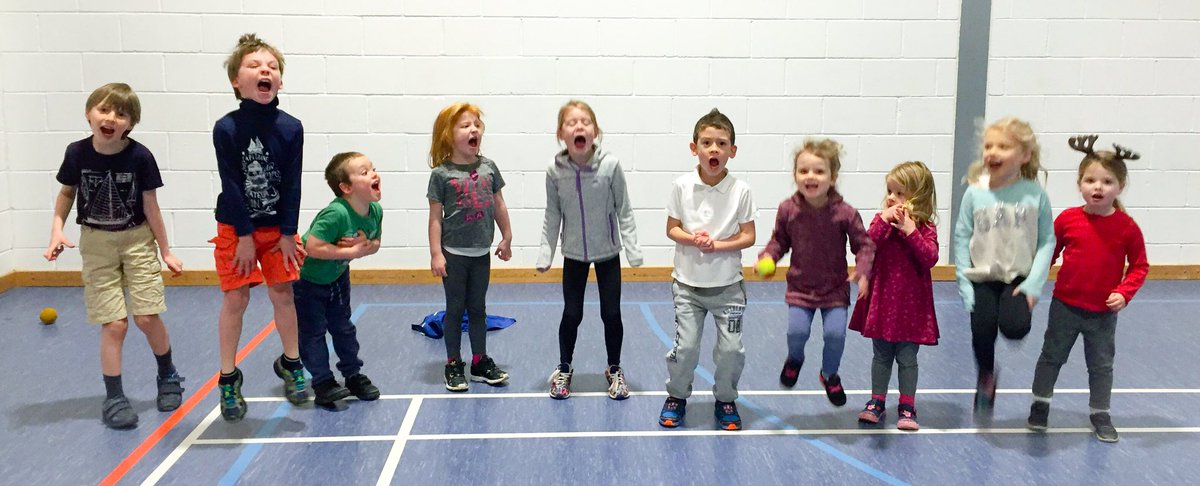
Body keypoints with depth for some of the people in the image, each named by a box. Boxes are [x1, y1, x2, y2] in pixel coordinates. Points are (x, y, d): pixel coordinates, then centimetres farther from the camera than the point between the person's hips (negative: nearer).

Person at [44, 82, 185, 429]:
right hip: (96, 245, 1)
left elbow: (150, 207, -6)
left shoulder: (139, 157, -14)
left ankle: (168, 377, 23)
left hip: (138, 242, -1)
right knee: (113, 324, -3)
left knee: (147, 317, -4)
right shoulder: (77, 153, -9)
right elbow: (67, 193, 8)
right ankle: (113, 398, 12)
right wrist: (57, 229, -6)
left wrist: (166, 252, -2)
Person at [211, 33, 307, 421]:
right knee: (235, 300, 1)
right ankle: (228, 378, 14)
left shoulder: (291, 128, -8)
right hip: (235, 228, -2)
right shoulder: (226, 128, -14)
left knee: (282, 293, 7)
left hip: (277, 227, 2)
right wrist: (244, 236, -12)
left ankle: (290, 363, 26)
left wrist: (288, 233, -6)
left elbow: (292, 184, -5)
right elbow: (231, 185, -13)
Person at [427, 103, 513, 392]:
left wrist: (506, 238, 13)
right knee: (455, 309, 7)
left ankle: (480, 362, 25)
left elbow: (499, 205, 10)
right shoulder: (441, 174, -10)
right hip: (454, 253, -4)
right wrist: (436, 254, -11)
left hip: (482, 252, 4)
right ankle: (453, 365, 19)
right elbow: (435, 216, -9)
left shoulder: (488, 167, 1)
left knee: (478, 308, 14)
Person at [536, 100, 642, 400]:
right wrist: (545, 255, -3)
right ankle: (564, 370, 29)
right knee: (571, 314, 6)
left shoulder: (610, 166, -16)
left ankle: (614, 370, 27)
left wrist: (633, 249, -9)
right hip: (574, 254, 1)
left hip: (608, 253, -1)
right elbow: (552, 217, -3)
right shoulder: (555, 171, -12)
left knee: (611, 314, 5)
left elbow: (624, 210, -8)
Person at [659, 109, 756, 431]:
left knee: (731, 349, 2)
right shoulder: (682, 186, -6)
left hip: (728, 285, 0)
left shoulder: (740, 190, -8)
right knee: (685, 346, 0)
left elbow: (748, 237, -6)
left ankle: (725, 401, 26)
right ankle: (676, 397, 25)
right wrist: (693, 238, -19)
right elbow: (672, 228, 0)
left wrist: (717, 245, -20)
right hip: (688, 283, 0)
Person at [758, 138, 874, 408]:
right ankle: (795, 359, 28)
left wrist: (862, 272, -21)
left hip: (835, 287, -1)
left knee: (835, 333, -8)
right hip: (800, 286, 1)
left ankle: (830, 374, 25)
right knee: (796, 331, -11)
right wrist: (768, 256, -15)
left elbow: (864, 244, -7)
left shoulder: (844, 213, -16)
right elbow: (779, 240, 4)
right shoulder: (788, 210, -11)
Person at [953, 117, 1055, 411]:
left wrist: (1034, 283, -11)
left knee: (1014, 326, -26)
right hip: (983, 278, 1)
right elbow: (962, 239, -1)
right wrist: (965, 285, -6)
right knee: (982, 328, -17)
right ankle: (986, 378, 15)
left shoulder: (1034, 194, -5)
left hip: (1018, 278, -1)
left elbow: (1047, 240, -3)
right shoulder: (974, 194, -4)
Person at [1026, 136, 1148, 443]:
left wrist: (1124, 293, -15)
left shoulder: (1126, 227, -10)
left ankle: (1100, 415, 29)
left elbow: (1139, 265, -2)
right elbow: (1047, 253, 2)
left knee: (1102, 365, 12)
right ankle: (1040, 405, 30)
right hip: (1065, 306, 1)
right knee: (1052, 356, 13)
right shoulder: (1067, 219, -9)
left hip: (1104, 312, 0)